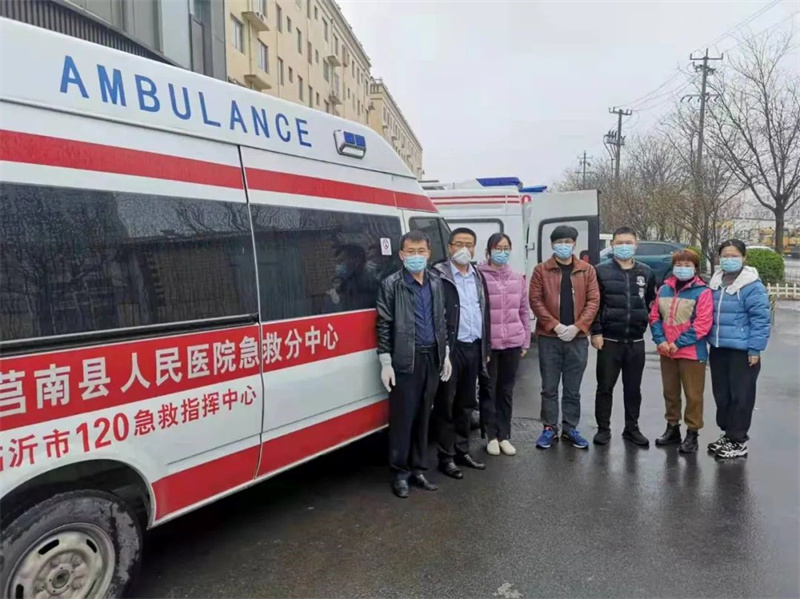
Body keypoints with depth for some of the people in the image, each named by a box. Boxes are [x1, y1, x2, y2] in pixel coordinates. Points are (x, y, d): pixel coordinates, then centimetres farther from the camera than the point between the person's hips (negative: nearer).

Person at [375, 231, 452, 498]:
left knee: (423, 416, 11)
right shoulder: (390, 285, -5)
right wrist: (386, 363, -11)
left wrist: (445, 354, 14)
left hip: (432, 358, 5)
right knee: (402, 417, 1)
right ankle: (400, 472, 15)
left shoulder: (436, 283, 11)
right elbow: (384, 326, -7)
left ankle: (418, 468, 24)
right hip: (405, 360, -5)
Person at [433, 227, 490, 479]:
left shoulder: (478, 277, 15)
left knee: (466, 403, 16)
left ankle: (462, 451, 28)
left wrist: (486, 348, 16)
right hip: (451, 348, -7)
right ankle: (446, 456, 13)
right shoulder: (439, 276, -8)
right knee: (446, 404, 3)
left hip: (473, 347, 7)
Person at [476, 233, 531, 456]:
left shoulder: (518, 278, 8)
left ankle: (504, 436, 25)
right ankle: (492, 436, 21)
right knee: (489, 390, 7)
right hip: (487, 343, -4)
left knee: (506, 390, 13)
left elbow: (524, 311, 12)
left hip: (513, 342, 4)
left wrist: (526, 341, 10)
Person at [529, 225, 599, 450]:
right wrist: (554, 325, -14)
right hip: (549, 338, -1)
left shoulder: (587, 270, 7)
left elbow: (593, 300, 0)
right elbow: (535, 300, -4)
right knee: (549, 387, 6)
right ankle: (549, 428, 18)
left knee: (573, 389, 10)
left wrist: (577, 326, -12)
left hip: (578, 338, 1)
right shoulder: (541, 270, 2)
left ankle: (570, 428, 22)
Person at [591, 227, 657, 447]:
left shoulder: (646, 273, 8)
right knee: (605, 387, 5)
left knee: (633, 388, 12)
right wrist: (596, 332, -10)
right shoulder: (601, 271, -2)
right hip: (609, 340, -3)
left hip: (636, 341, 3)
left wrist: (644, 324, 5)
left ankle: (632, 428, 26)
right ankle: (603, 428, 18)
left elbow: (651, 303, 15)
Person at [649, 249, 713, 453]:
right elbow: (655, 316, 7)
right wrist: (660, 340, -7)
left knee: (693, 395, 4)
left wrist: (679, 343, -16)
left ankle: (692, 433, 16)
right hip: (666, 352, 5)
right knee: (670, 392, 16)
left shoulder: (702, 291, -8)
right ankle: (672, 427, 30)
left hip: (692, 352, -5)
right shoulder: (664, 289, 7)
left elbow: (702, 324, -14)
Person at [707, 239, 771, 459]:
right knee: (721, 394, 15)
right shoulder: (715, 283, 9)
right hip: (718, 348, 7)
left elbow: (760, 319, -13)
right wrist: (710, 340, 16)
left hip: (742, 350, -7)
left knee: (741, 396, 2)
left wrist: (755, 349, -15)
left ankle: (739, 441, 13)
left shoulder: (752, 285, -12)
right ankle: (727, 433, 30)